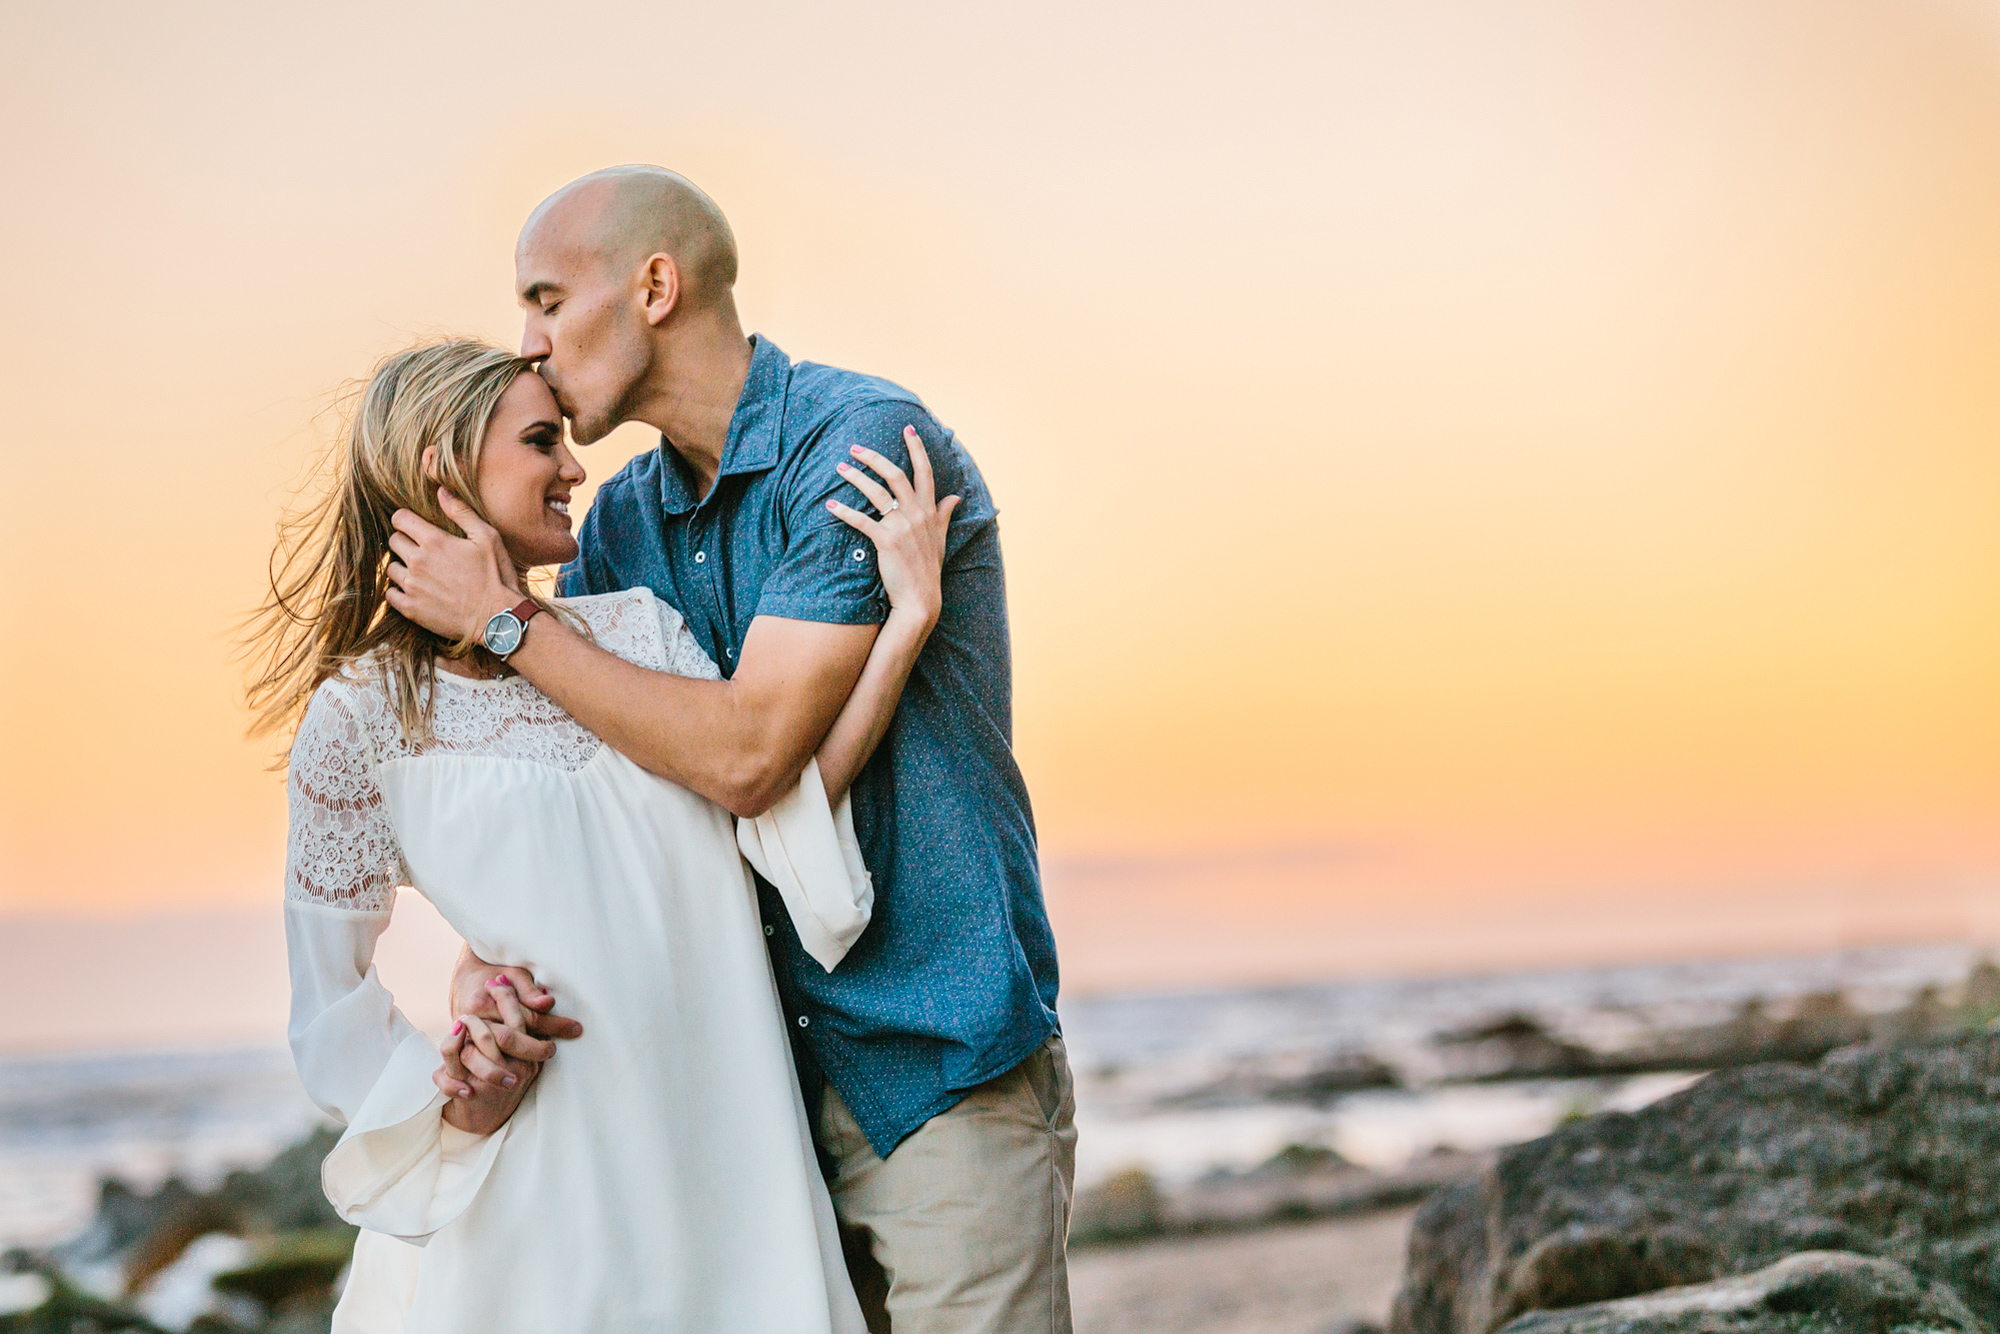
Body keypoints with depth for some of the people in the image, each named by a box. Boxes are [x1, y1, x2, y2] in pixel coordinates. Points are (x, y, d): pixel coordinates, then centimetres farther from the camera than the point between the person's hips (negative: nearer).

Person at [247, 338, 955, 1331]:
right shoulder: (363, 716, -2)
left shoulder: (639, 628, 8)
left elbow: (777, 806, -6)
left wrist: (909, 613, -13)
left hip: (720, 1130, 4)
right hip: (541, 1163, -3)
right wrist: (453, 1104, -16)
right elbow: (330, 995, 1)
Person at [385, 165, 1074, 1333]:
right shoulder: (626, 520, 10)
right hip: (759, 1076, 7)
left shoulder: (861, 441, -14)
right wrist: (484, 956, -11)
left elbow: (747, 756, -21)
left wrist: (501, 618, -13)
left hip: (943, 1073, -7)